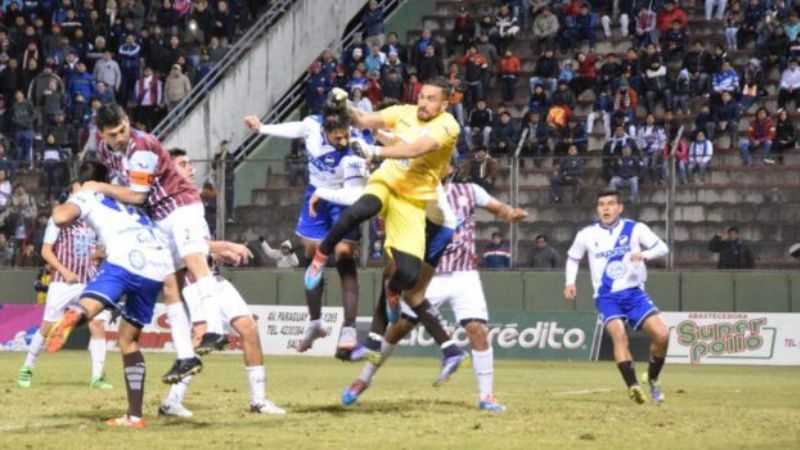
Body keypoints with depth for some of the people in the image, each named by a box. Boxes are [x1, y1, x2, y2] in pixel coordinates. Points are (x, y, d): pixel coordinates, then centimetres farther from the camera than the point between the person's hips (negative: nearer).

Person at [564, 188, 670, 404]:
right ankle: (633, 386, -33)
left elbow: (662, 247, -1)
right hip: (606, 297, -1)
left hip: (634, 293, 1)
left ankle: (652, 379, 10)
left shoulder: (635, 229, -1)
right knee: (619, 334, -28)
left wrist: (645, 254, -21)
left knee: (662, 334, -15)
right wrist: (570, 282, 5)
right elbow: (573, 257, 19)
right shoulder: (587, 234, 3)